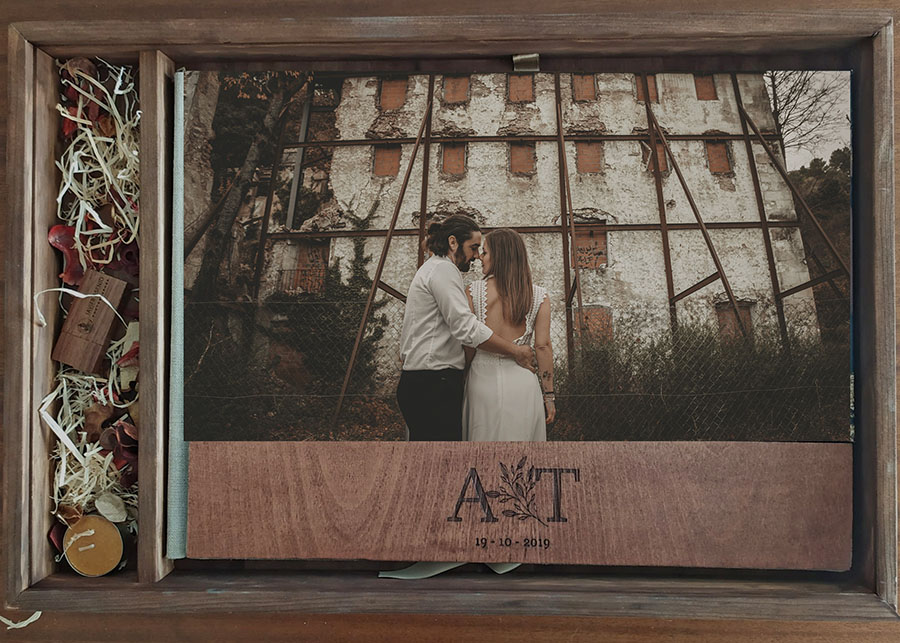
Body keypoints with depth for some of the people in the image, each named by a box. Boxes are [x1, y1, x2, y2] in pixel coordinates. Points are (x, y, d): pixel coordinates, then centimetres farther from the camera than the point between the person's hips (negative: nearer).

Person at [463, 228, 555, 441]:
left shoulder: (473, 292, -2)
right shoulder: (539, 297, 0)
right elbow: (543, 347, -3)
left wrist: (461, 384, 11)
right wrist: (549, 396, 3)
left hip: (483, 378, 0)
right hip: (522, 382, 0)